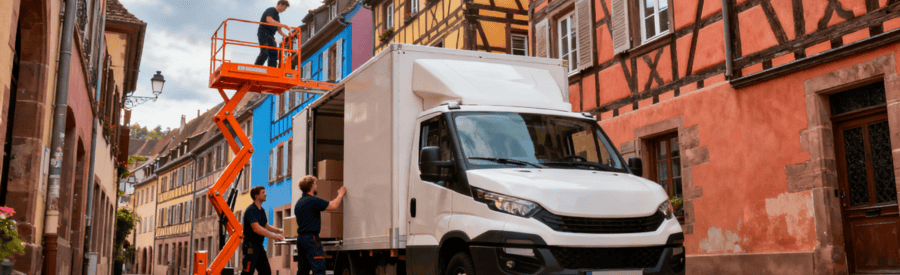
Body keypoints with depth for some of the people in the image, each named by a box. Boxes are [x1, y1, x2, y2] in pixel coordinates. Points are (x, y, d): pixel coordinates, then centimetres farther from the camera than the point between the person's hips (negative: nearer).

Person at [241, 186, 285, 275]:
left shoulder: (262, 210, 14)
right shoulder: (251, 210, -15)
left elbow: (266, 225, 25)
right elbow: (256, 229, -26)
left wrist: (277, 230, 6)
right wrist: (274, 236, -28)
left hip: (259, 245, 9)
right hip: (250, 245, -9)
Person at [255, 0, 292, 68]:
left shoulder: (277, 16, 22)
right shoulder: (270, 10, -5)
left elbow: (279, 30, 25)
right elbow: (269, 20, -26)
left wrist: (286, 36, 9)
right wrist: (284, 25, -28)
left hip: (270, 36, 9)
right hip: (264, 34, -9)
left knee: (274, 54, 1)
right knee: (265, 53, -21)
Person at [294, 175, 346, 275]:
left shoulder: (299, 202, 17)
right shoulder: (313, 200, -13)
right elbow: (334, 205, -13)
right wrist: (341, 194, 3)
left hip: (300, 238, 9)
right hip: (311, 238, -9)